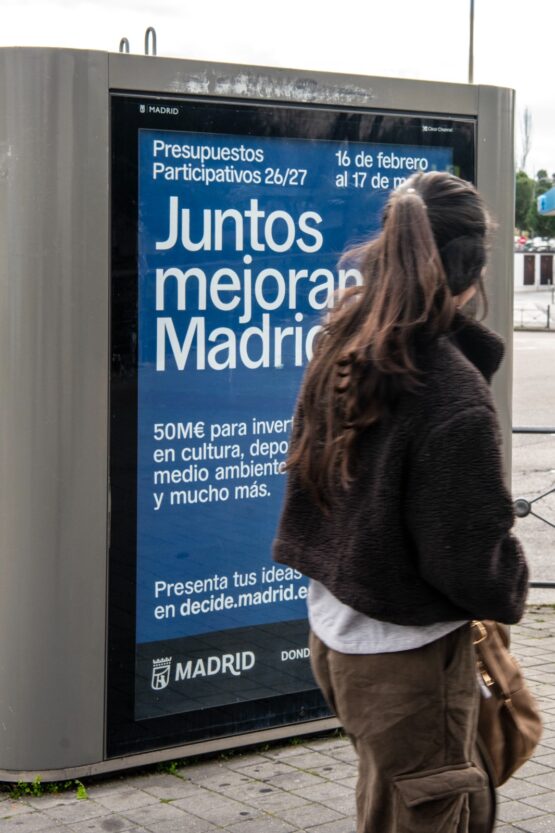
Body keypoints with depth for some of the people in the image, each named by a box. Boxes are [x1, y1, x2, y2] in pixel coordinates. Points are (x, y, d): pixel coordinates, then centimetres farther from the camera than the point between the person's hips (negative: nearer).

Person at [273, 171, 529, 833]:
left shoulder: (340, 351, -2)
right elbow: (472, 562, -21)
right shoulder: (453, 396, -25)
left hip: (335, 633, 8)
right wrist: (512, 589, 0)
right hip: (408, 657, -8)